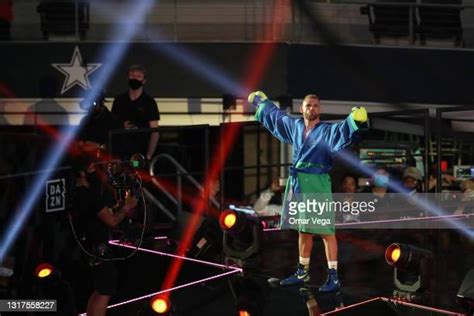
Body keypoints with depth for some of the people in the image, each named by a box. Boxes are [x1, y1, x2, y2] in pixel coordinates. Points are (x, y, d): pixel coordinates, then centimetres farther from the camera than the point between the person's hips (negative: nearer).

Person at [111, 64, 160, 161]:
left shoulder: (149, 102, 0)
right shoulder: (119, 100, 10)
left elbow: (155, 132, -3)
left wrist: (149, 155, -11)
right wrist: (121, 126, -6)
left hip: (141, 153, -3)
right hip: (120, 153, 3)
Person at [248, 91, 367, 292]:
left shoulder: (327, 131, -6)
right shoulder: (294, 126, 12)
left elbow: (342, 132, -28)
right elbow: (276, 116, 30)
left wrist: (354, 120, -48)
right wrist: (261, 101, 43)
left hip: (318, 186, -6)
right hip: (297, 184, 6)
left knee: (326, 231, -8)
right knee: (303, 230, 16)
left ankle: (333, 277, -8)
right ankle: (303, 273, 27)